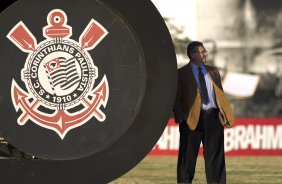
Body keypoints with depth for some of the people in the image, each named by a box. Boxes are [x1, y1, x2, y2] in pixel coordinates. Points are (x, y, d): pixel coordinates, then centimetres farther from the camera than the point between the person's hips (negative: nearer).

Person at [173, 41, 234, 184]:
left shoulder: (213, 72, 15)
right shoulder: (181, 74, 1)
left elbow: (220, 95, 15)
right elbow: (177, 99, -1)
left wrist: (224, 113, 2)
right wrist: (181, 117, -11)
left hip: (213, 117, 4)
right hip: (193, 118, -4)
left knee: (215, 156, 5)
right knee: (188, 157, 2)